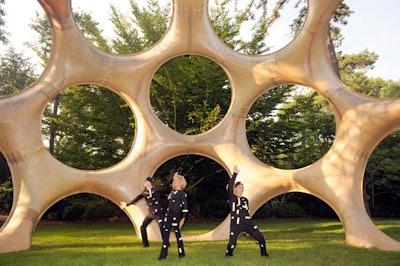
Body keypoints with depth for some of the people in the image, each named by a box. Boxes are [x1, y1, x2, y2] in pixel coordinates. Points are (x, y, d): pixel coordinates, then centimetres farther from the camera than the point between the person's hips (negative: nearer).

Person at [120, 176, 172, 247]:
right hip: (150, 213, 6)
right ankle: (145, 244, 18)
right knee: (143, 227, 5)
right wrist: (127, 204, 19)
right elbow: (137, 198, 14)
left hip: (158, 213, -6)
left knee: (162, 228, -6)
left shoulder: (156, 189, -9)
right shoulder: (145, 192, 7)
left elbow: (166, 186, -17)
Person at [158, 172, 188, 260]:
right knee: (165, 234, 4)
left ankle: (181, 253, 17)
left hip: (176, 215, -7)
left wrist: (183, 218, -16)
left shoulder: (182, 193, -8)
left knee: (177, 233, 2)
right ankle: (163, 254, 8)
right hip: (168, 214, 7)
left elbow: (185, 206, -11)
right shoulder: (172, 191, 14)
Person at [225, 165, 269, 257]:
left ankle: (264, 253, 23)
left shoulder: (245, 200, 17)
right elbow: (229, 186, -16)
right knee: (232, 243, -13)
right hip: (236, 224, -5)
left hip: (247, 223, 5)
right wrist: (235, 174, -19)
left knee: (261, 238, 0)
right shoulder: (232, 198, 2)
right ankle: (228, 254, 19)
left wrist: (248, 229, 20)